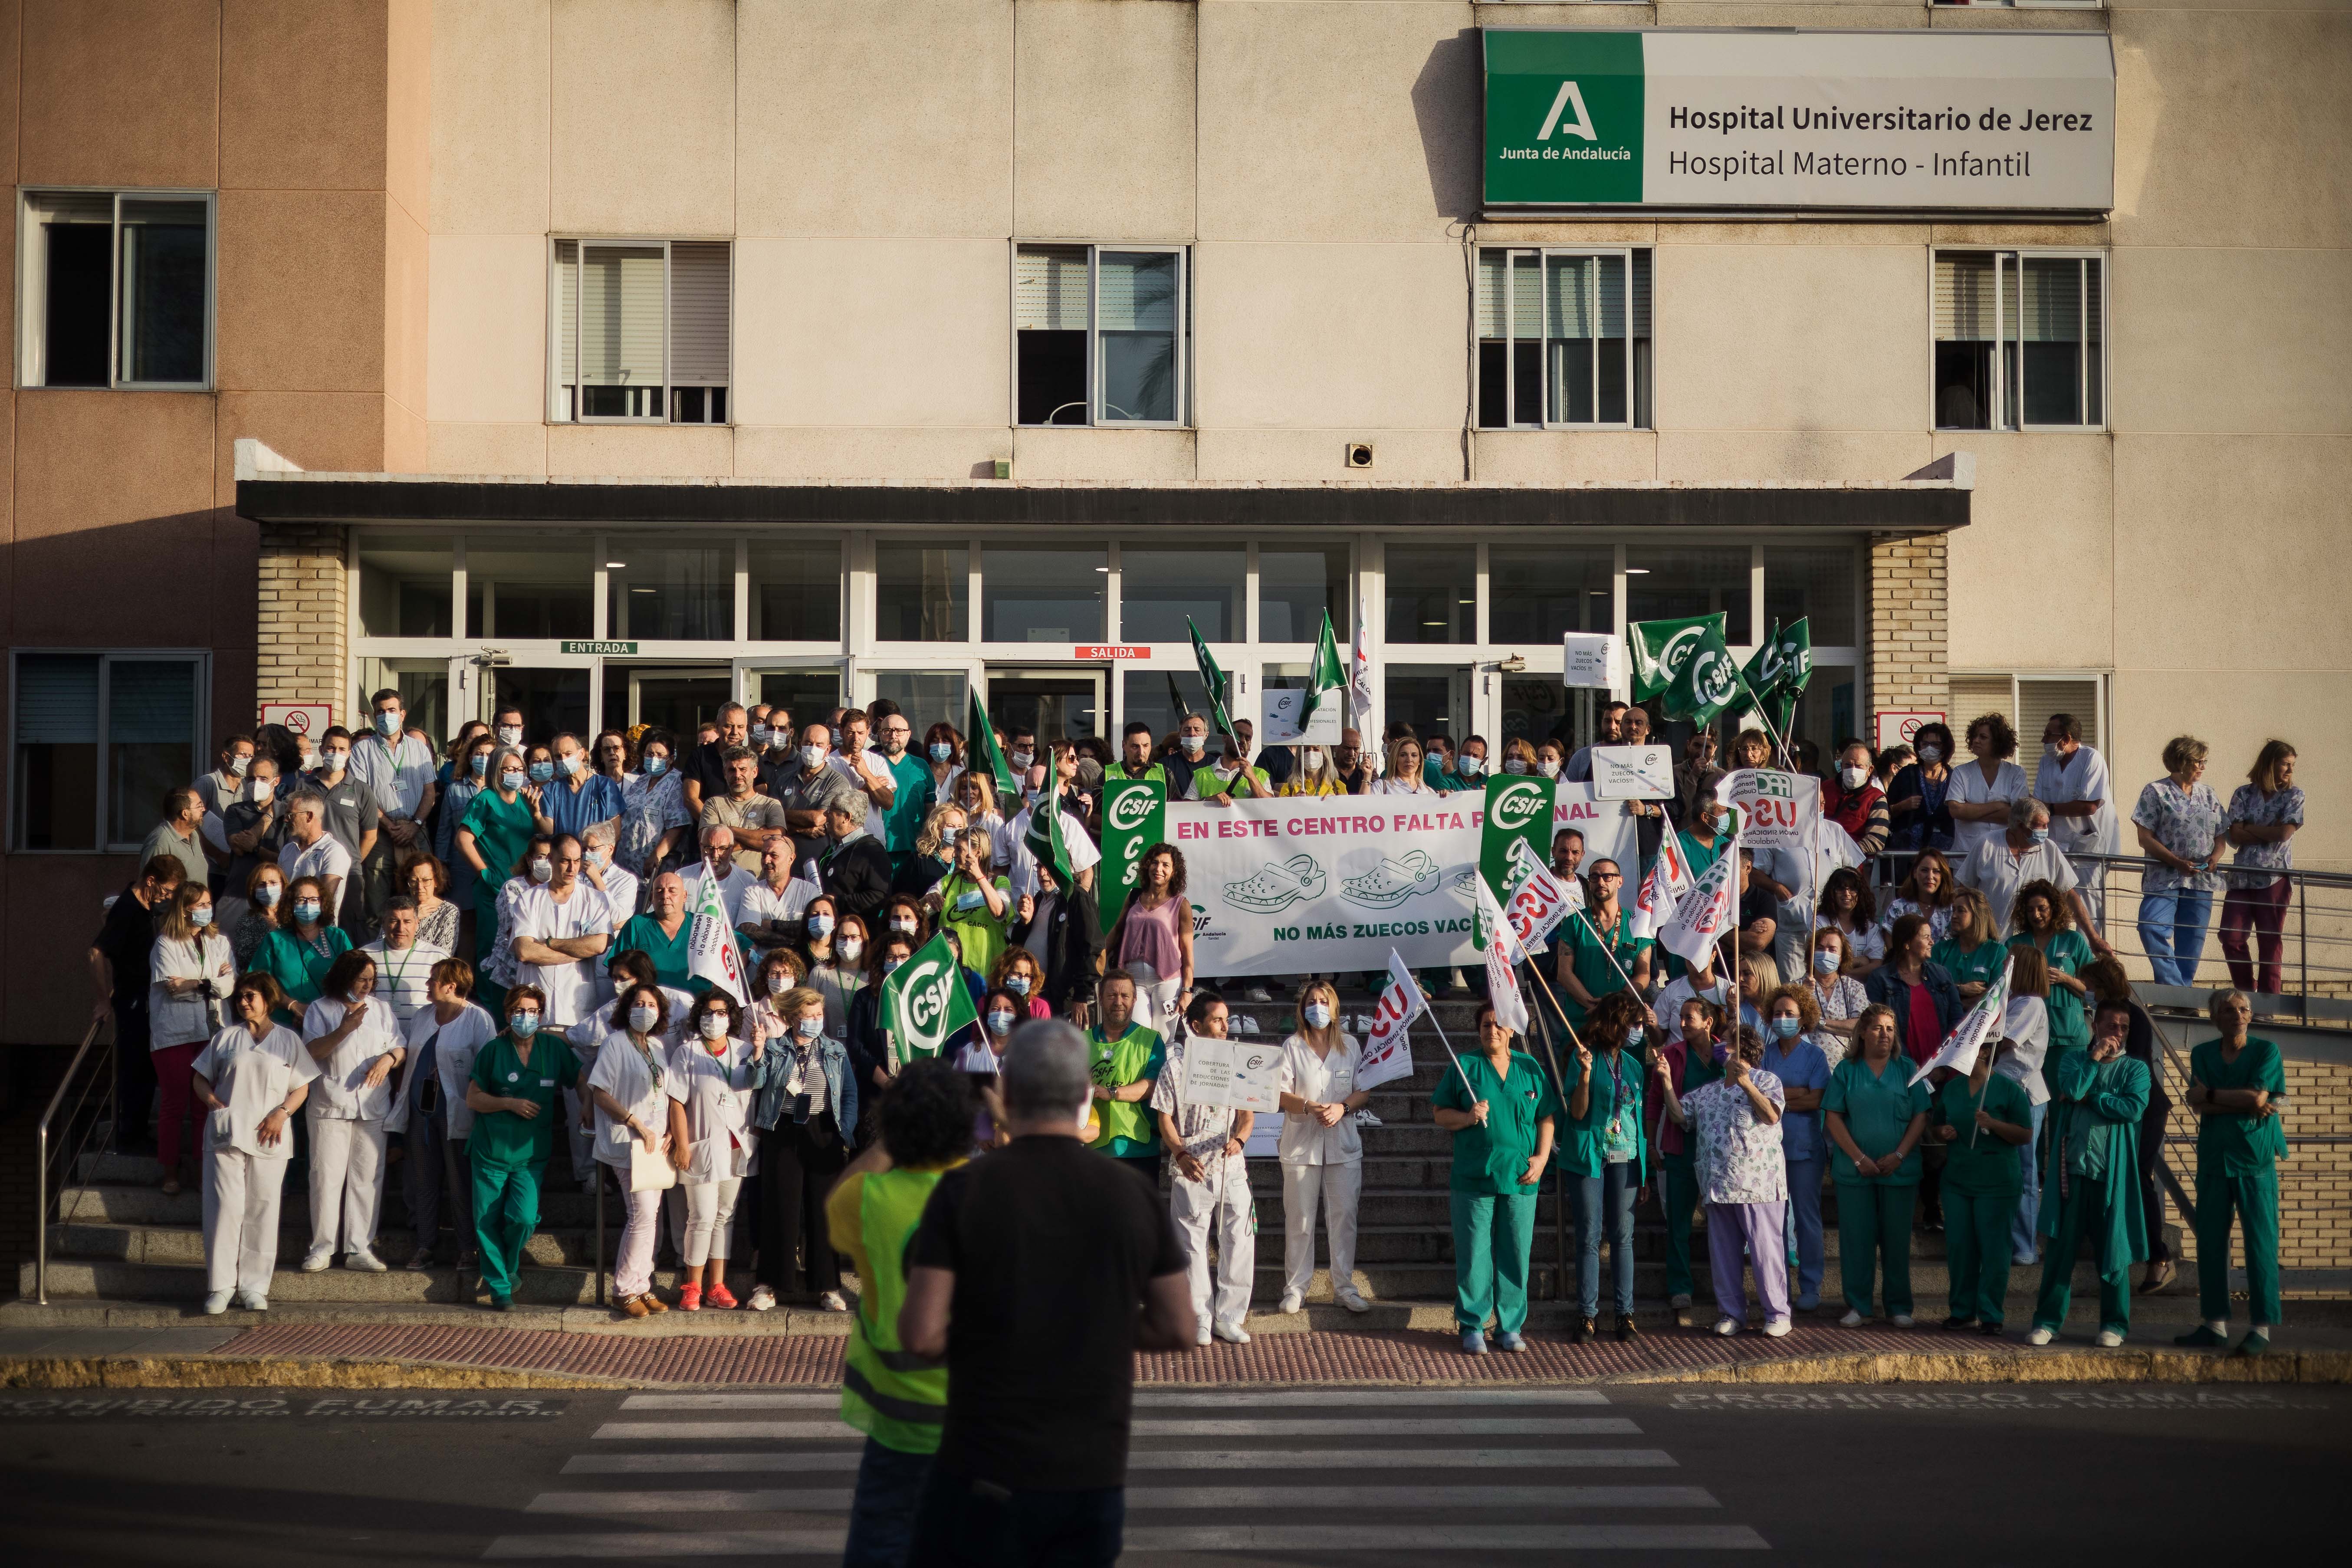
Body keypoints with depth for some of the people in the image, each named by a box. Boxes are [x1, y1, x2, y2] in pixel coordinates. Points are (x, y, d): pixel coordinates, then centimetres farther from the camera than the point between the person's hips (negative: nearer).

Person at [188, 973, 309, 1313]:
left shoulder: (288, 1040, 11)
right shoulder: (226, 1037, 15)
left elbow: (302, 1088, 7)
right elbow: (200, 1078, 15)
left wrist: (282, 1113, -9)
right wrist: (213, 1101, -4)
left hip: (269, 1139, 0)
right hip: (225, 1134, 1)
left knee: (262, 1210, 0)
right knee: (224, 1208, -5)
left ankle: (254, 1286, 4)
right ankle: (221, 1285, 0)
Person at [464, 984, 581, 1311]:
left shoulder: (555, 1048, 2)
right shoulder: (494, 1050, -1)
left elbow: (582, 1082, 12)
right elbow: (473, 1099, 1)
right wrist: (510, 1103, -12)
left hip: (531, 1153, 0)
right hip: (490, 1149, 0)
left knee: (525, 1218, -14)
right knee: (488, 1221, 0)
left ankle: (509, 1268, 16)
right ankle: (499, 1287, 15)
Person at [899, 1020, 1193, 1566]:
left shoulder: (964, 1190, -9)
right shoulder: (1135, 1197, -1)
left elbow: (920, 1334, -12)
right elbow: (1180, 1330, 3)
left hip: (988, 1476, -3)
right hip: (1094, 1475, 3)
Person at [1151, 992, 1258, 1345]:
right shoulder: (1176, 1066, 0)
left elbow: (1248, 1113, 8)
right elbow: (1165, 1118, 0)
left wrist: (1239, 1140, -13)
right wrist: (1181, 1154, -15)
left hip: (1231, 1167, 2)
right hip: (1191, 1170, -2)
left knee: (1239, 1242, 0)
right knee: (1192, 1244, 2)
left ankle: (1229, 1318, 10)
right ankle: (1201, 1319, 12)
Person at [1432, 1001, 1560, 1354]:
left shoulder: (1530, 1068, 11)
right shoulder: (1464, 1067, 5)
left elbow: (1547, 1117, 11)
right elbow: (1439, 1113, 6)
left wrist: (1542, 1157, -1)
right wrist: (1467, 1117, -13)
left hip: (1521, 1179, 2)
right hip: (1474, 1176, -2)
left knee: (1516, 1255, 3)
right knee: (1473, 1255, -2)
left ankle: (1510, 1327, 12)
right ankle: (1472, 1328, 6)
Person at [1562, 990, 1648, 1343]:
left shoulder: (1633, 1065, 12)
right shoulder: (1584, 1058, -3)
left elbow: (1639, 1116, 15)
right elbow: (1578, 1112, -8)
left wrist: (1645, 1170, 13)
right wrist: (1585, 1072, -22)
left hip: (1626, 1159, 4)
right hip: (1590, 1157, -4)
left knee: (1623, 1237, 4)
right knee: (1589, 1238, -2)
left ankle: (1625, 1312, 8)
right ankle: (1587, 1314, 2)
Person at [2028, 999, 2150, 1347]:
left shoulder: (2135, 1069, 7)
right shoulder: (2074, 1060, 12)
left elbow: (2134, 1109, -11)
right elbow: (2071, 1089, -9)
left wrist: (2088, 1099, -7)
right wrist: (2095, 1058, -5)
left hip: (2112, 1171, -1)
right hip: (2072, 1165, 1)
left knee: (2113, 1249, 3)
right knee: (2061, 1246, 1)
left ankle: (2114, 1325, 12)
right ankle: (2047, 1321, 6)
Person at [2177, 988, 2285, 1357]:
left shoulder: (2266, 1051, 1)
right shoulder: (2202, 1054, 10)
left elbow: (2259, 1097, -12)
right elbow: (2197, 1105, -2)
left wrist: (2213, 1095, -4)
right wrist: (2244, 1104, -12)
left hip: (2255, 1159, -4)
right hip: (2214, 1157, 4)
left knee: (2260, 1242, -6)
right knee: (2210, 1241, 4)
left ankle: (2262, 1328, -4)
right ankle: (2215, 1323, 12)